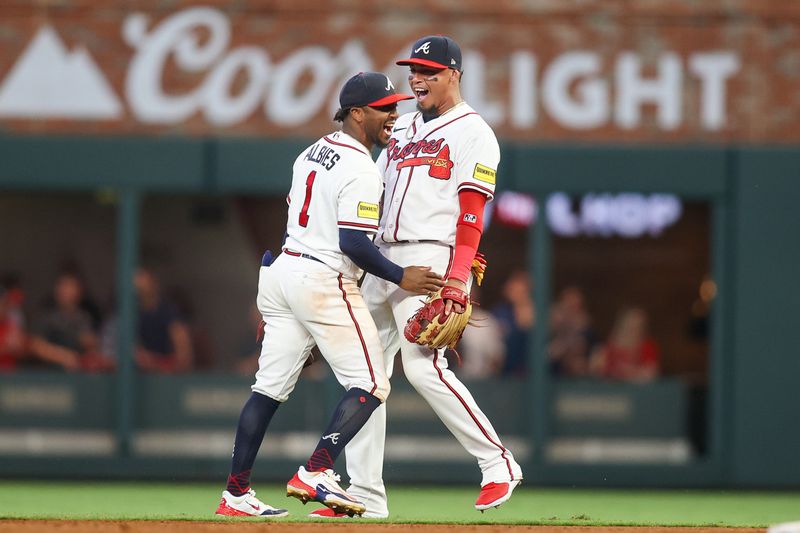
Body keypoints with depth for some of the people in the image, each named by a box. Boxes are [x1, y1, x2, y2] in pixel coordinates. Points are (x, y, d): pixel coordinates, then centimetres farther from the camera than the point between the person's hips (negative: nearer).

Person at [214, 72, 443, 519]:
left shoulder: (313, 152, 14)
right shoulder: (361, 171, -14)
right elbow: (353, 242, -21)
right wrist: (399, 277, -11)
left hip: (281, 271, 9)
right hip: (324, 280, -9)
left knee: (271, 387, 11)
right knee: (371, 385, -4)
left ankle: (237, 493, 10)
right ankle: (316, 473, -18)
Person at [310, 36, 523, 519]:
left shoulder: (473, 134, -4)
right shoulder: (402, 129, 20)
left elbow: (471, 214, -12)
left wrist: (455, 282, -22)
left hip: (432, 258, -8)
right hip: (383, 259, 8)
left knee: (425, 367, -18)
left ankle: (499, 464, -6)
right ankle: (365, 494, 7)